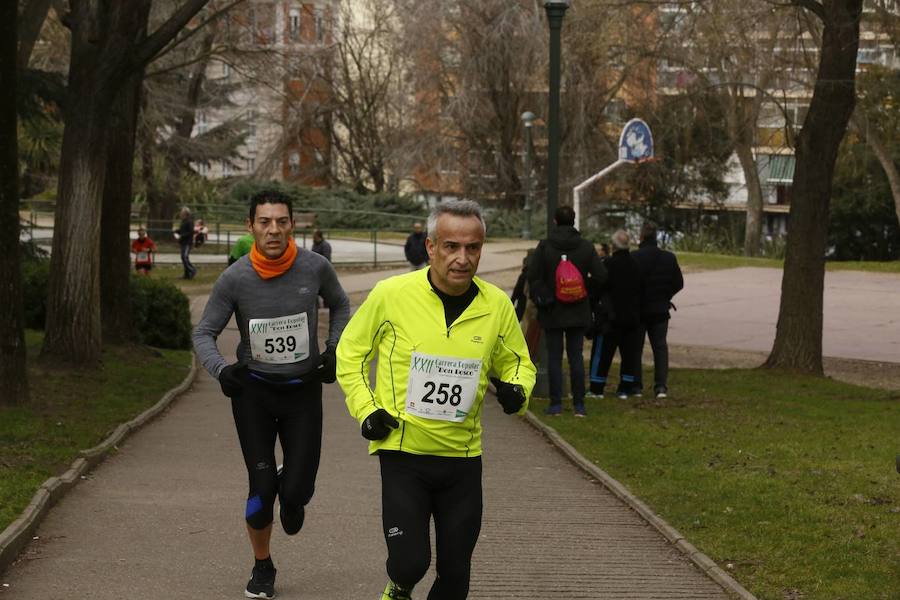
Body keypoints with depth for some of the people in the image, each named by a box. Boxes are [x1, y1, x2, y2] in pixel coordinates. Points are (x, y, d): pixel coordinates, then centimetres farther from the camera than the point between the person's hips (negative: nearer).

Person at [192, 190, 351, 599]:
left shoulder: (315, 268, -10)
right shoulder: (235, 279, -13)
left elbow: (340, 305, 12)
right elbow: (204, 333, -4)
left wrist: (334, 350, 0)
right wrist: (220, 369, -22)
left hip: (304, 389, 1)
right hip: (253, 390, -1)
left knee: (297, 489, -8)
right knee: (261, 487, -4)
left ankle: (291, 495, 33)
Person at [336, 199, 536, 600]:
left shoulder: (497, 305, -2)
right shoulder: (391, 294, -10)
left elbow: (516, 363, 14)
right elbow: (350, 352, 5)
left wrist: (516, 390, -8)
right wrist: (365, 409, -5)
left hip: (463, 456, 3)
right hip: (403, 450, -3)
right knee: (410, 562, -11)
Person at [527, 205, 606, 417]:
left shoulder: (544, 246, -6)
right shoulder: (586, 246, -2)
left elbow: (533, 276, -9)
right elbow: (600, 276, -6)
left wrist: (540, 298, 2)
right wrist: (585, 287, 10)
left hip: (552, 312, -2)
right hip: (578, 312, 2)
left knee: (554, 357, 4)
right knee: (576, 356, 7)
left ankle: (556, 403, 3)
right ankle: (579, 404, 6)